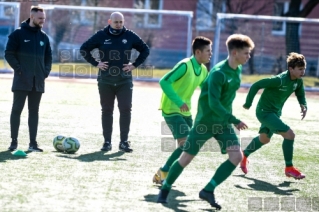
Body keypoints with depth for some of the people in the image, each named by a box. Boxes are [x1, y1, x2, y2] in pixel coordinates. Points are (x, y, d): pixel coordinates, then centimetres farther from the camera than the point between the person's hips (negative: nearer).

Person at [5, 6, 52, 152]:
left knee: (34, 111, 6)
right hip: (21, 80, -5)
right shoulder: (18, 34, -3)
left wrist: (46, 71, 5)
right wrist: (19, 69, -13)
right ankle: (14, 141, 2)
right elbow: (9, 54, -6)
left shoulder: (43, 37, 12)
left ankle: (33, 143, 7)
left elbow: (48, 56, 20)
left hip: (38, 81, 5)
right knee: (17, 109, -3)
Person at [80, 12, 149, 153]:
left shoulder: (130, 36, 2)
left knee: (126, 110, -5)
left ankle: (124, 142, 2)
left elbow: (145, 50, 11)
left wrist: (135, 64, 0)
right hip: (105, 81, 0)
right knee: (107, 111, 5)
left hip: (125, 81, 0)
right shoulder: (101, 36, -1)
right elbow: (84, 49, 6)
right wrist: (95, 63, -4)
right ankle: (107, 142, 11)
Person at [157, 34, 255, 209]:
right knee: (186, 158, 2)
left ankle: (208, 191, -3)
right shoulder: (218, 73, -23)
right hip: (205, 122, -7)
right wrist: (234, 121, -34)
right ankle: (165, 190, 22)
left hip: (223, 123, 7)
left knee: (237, 156, -11)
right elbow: (213, 103, -30)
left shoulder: (237, 70, 2)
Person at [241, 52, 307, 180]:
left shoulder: (298, 81, -6)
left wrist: (304, 106, -10)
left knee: (264, 139, 28)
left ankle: (244, 156, 50)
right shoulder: (280, 80, -30)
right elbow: (256, 85, -26)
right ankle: (289, 168, -7)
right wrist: (248, 104, -18)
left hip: (275, 113, 10)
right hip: (264, 112, -10)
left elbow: (300, 94, 12)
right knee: (289, 134, -19)